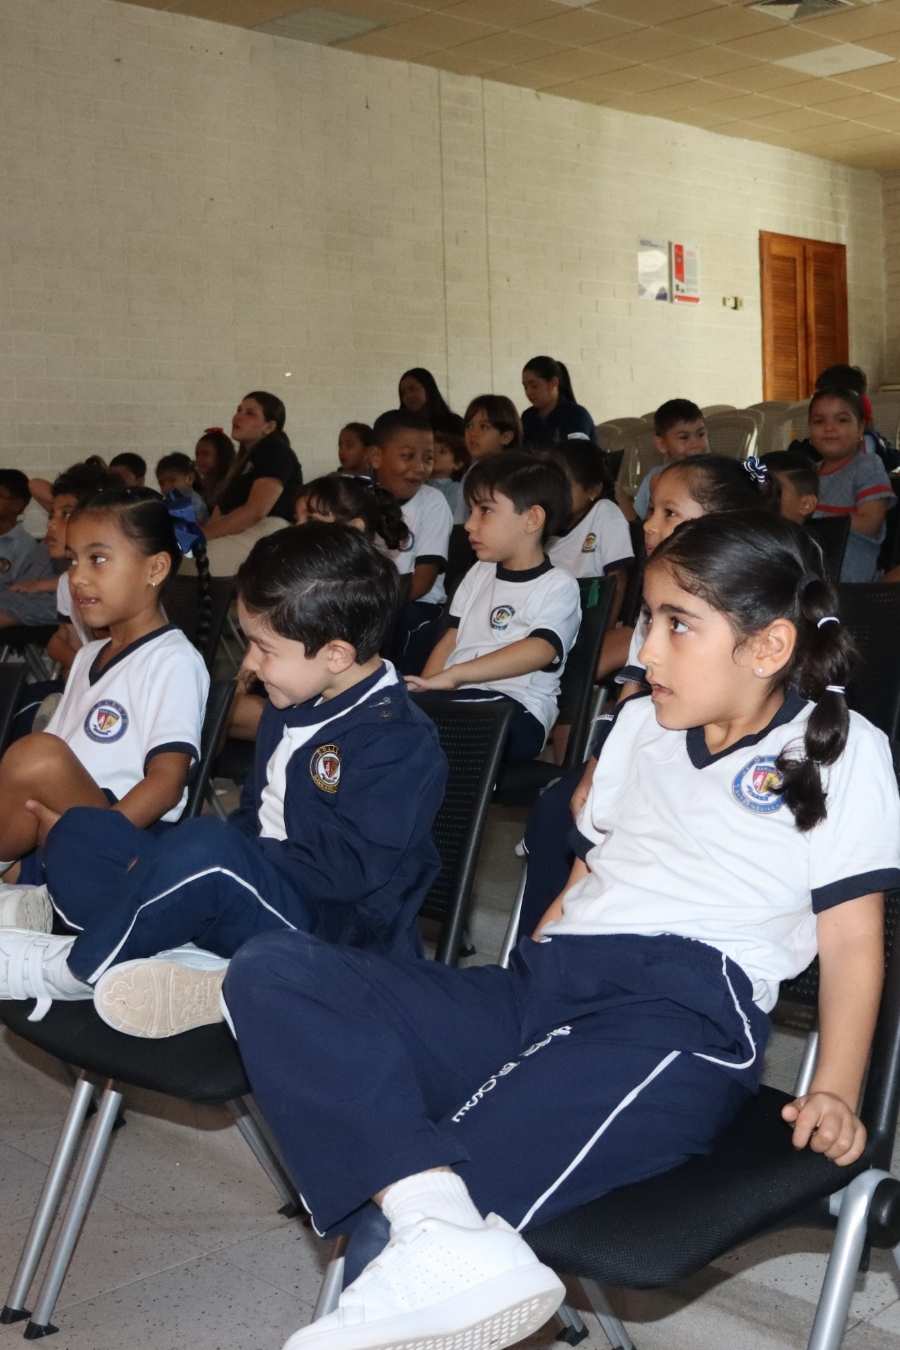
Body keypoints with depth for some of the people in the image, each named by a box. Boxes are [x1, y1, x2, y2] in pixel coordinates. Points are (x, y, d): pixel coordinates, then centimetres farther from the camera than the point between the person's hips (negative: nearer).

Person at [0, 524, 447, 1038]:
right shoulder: (295, 705, 11)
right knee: (78, 835, 5)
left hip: (330, 931, -9)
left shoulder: (399, 742, -18)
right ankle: (193, 975, -16)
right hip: (257, 886, 9)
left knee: (208, 851, -38)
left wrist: (215, 852, -19)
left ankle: (76, 967, -11)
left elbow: (347, 869, -24)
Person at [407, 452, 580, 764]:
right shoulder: (479, 573, 22)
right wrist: (425, 686, -1)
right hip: (454, 695, 6)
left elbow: (540, 650, -17)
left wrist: (453, 675, -25)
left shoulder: (558, 585, -1)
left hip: (515, 706, -6)